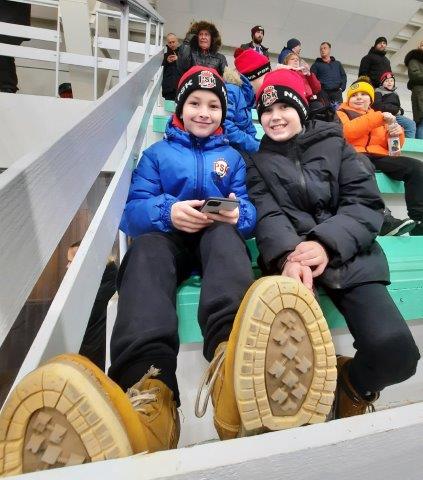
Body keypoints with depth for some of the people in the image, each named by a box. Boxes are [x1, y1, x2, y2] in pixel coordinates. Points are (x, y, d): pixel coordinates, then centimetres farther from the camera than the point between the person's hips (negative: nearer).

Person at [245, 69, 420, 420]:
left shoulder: (334, 144, 15)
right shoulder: (256, 159, 16)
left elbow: (367, 204, 4)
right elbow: (267, 215, -1)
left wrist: (327, 243, -17)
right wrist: (288, 256, -23)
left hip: (347, 254, 2)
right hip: (289, 256, -1)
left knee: (394, 349, -20)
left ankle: (354, 386, 16)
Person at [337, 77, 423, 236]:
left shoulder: (380, 117, 32)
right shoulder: (342, 113, 19)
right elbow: (347, 132, -5)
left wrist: (397, 133, 2)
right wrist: (378, 118, -5)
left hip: (379, 157, 5)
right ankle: (383, 221, -46)